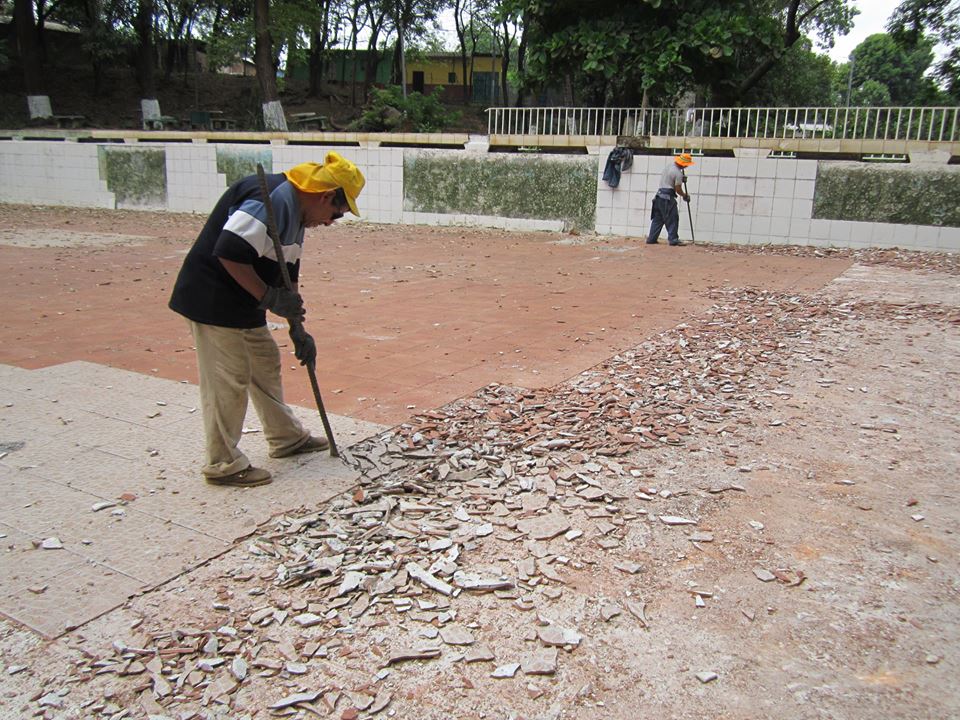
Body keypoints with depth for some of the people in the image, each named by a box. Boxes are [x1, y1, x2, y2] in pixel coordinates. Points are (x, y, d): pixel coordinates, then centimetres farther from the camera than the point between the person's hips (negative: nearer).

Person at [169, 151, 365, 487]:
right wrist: (269, 298, -23)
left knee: (266, 365, 20)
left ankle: (287, 437, 37)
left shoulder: (296, 215, 12)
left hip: (242, 307, 11)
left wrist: (297, 330, 15)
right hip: (213, 301, -11)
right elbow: (228, 253, -29)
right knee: (228, 382, -2)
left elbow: (286, 276, 17)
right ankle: (223, 464, 12)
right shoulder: (272, 200, -22)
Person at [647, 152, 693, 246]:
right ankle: (673, 239, -5)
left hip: (660, 194, 9)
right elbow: (678, 189, -11)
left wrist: (681, 179, 14)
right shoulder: (678, 173, -15)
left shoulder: (669, 165, 10)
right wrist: (685, 196, 7)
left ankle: (651, 239, 11)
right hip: (668, 197, -9)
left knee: (657, 218, 11)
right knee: (673, 219, -3)